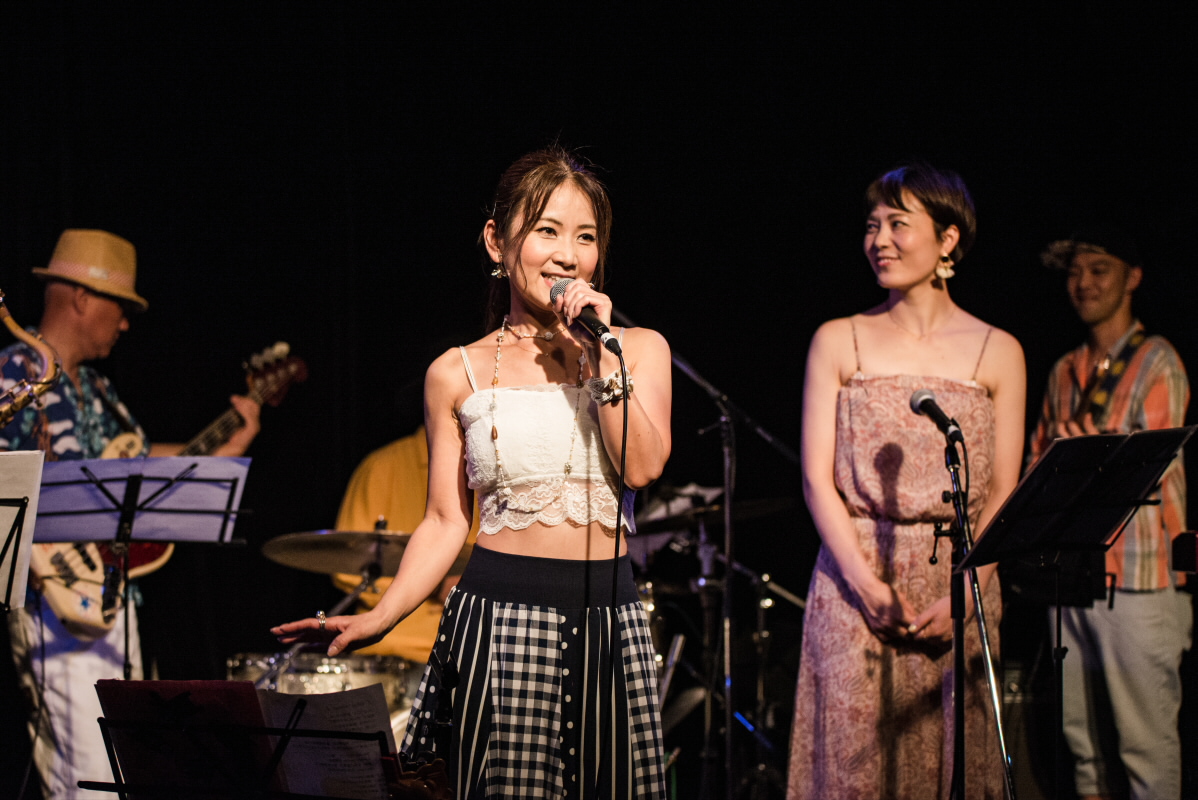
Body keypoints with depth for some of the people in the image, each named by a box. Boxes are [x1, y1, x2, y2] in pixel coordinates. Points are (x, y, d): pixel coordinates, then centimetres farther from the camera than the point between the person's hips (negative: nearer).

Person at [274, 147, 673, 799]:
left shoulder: (639, 349, 8)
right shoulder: (458, 375, 6)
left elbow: (643, 465, -8)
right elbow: (446, 521, 6)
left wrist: (597, 353, -10)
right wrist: (379, 617, -5)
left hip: (607, 623, 2)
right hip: (497, 618, -1)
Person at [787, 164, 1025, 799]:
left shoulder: (997, 353, 6)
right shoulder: (838, 342, 7)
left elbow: (1003, 493, 3)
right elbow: (817, 479, 0)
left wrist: (962, 598, -11)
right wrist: (869, 586, -12)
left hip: (960, 584, 0)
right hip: (854, 582, 0)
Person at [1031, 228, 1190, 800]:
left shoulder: (1156, 362, -1)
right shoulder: (1065, 372, 19)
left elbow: (1161, 467, -9)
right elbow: (1038, 459, 21)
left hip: (1140, 578, -6)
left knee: (1146, 742, -8)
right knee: (1083, 736, 8)